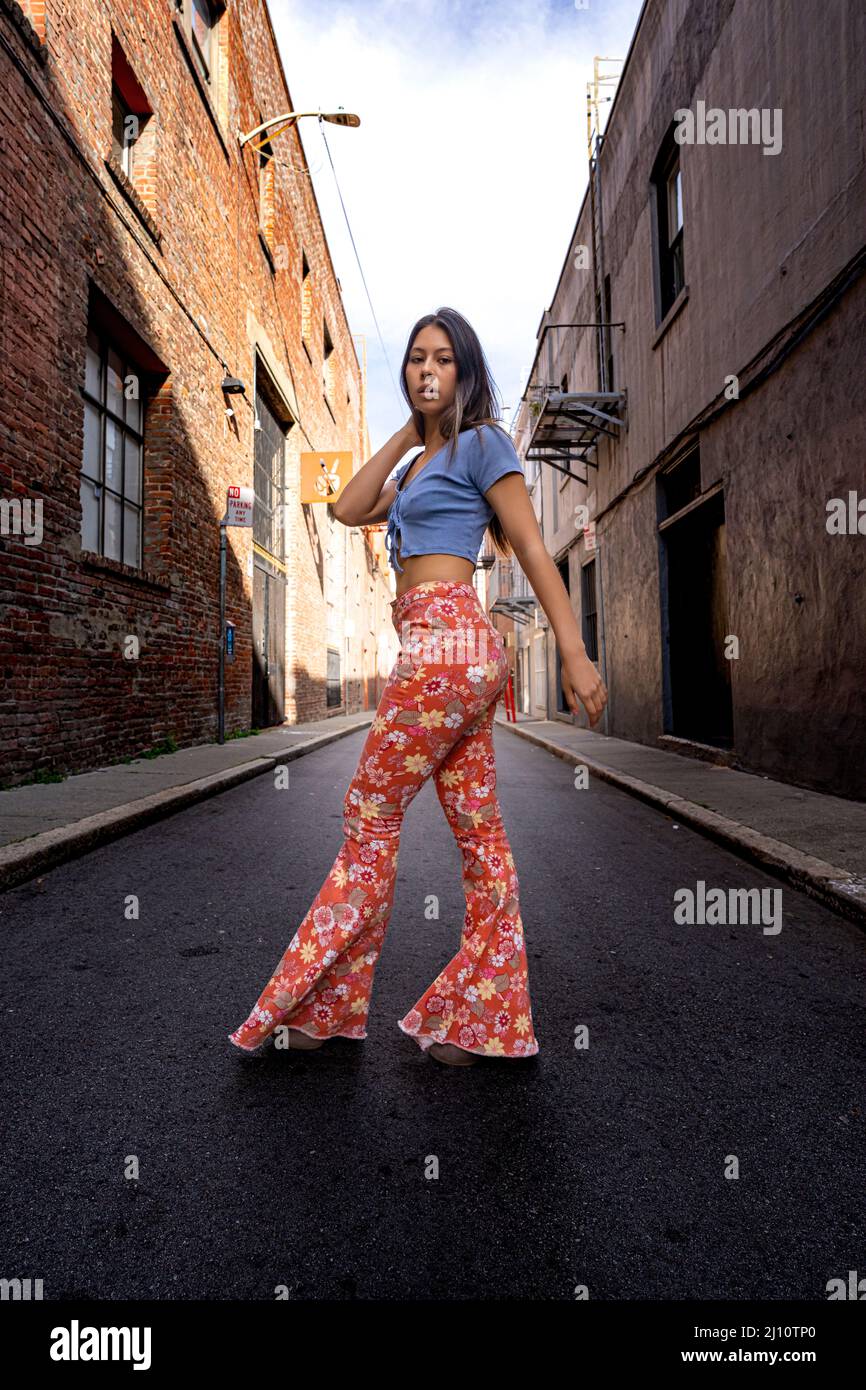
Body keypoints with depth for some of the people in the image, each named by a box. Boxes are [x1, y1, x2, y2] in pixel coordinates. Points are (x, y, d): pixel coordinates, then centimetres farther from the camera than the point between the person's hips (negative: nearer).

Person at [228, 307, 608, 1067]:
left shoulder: (482, 442, 3)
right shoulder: (419, 462, 26)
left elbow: (533, 548, -5)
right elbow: (349, 508, 14)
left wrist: (576, 654, -12)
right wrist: (409, 431, 17)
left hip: (446, 639, -9)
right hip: (454, 651, 9)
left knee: (371, 813, -3)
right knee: (480, 830, 6)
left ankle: (323, 1004, 12)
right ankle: (487, 1018, 16)